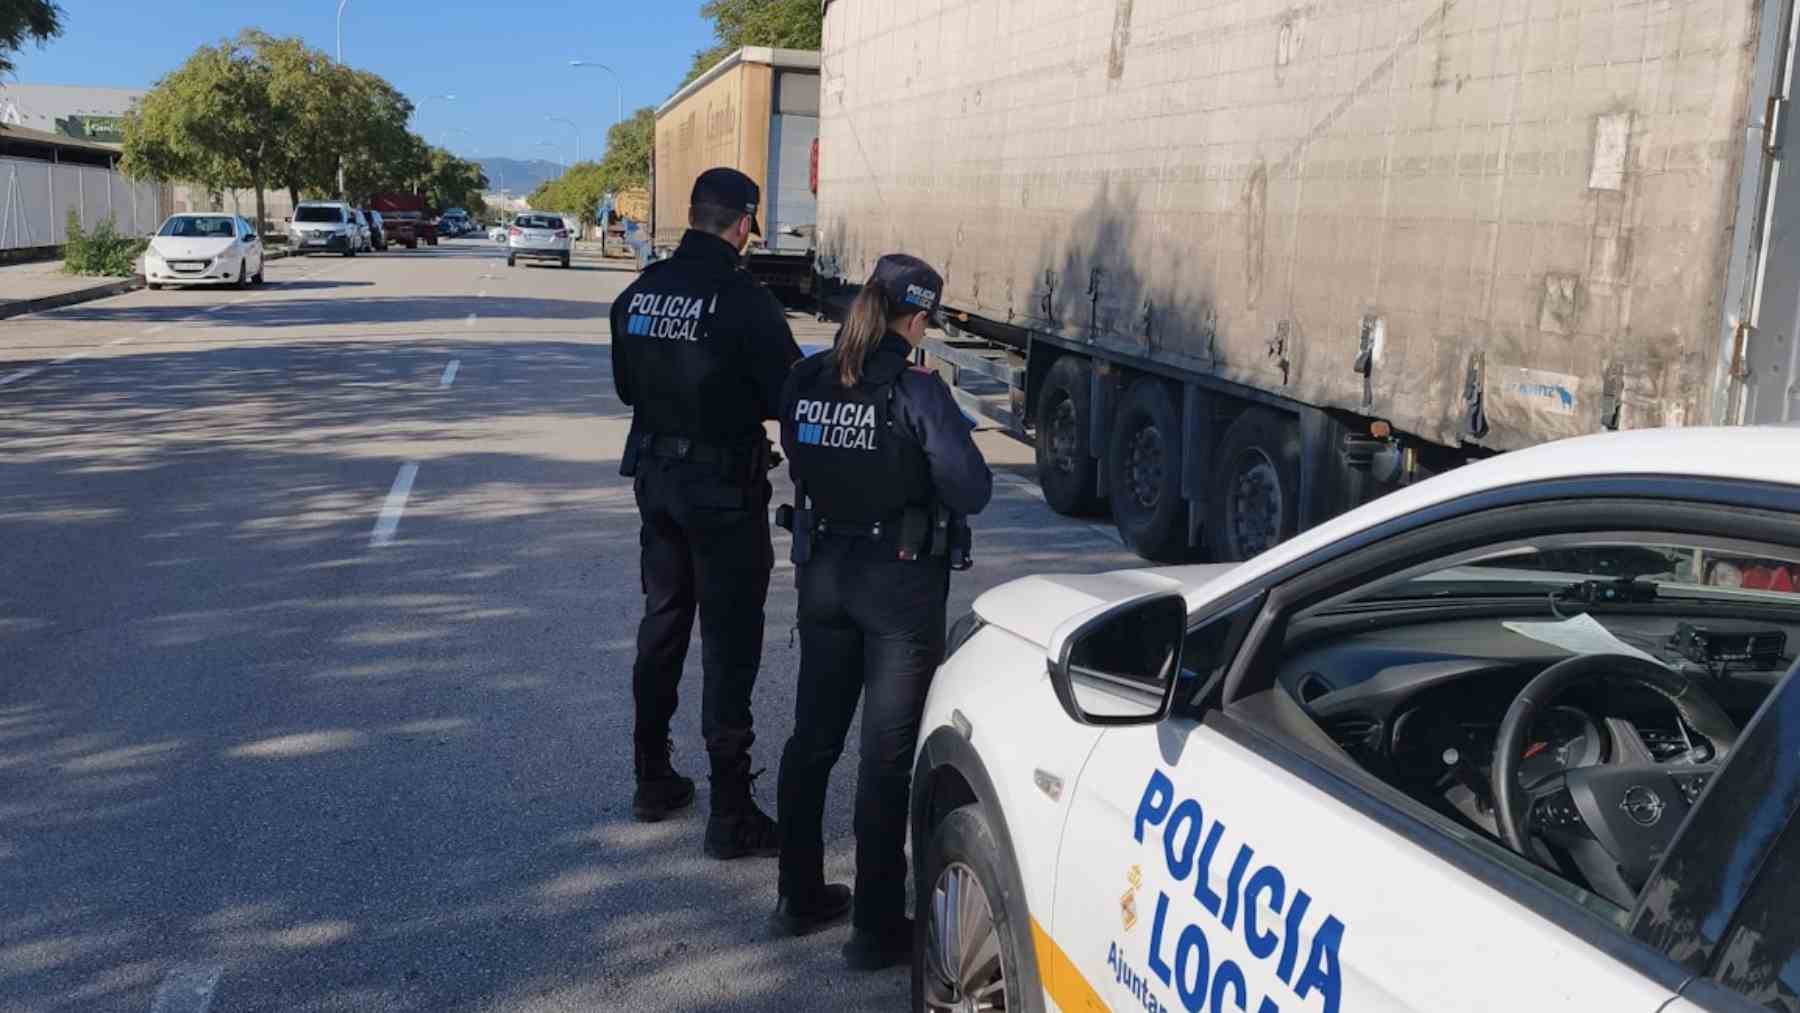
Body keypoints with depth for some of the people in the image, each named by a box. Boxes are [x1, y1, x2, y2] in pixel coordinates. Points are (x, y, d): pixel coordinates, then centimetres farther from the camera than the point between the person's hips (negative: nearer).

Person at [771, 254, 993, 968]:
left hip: (823, 575, 5)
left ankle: (799, 897, 31)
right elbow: (971, 492, -16)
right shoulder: (917, 393, -18)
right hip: (900, 586, -5)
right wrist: (949, 433, 1)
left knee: (812, 738, 18)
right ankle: (876, 928, 12)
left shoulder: (806, 381, -2)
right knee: (886, 755, 4)